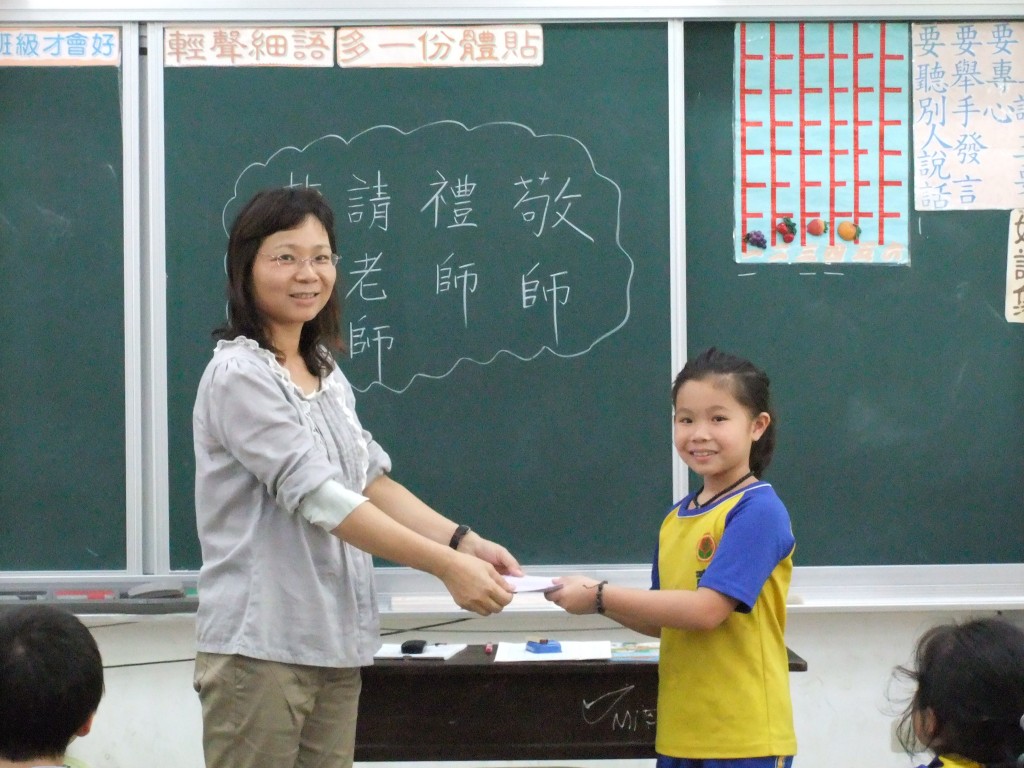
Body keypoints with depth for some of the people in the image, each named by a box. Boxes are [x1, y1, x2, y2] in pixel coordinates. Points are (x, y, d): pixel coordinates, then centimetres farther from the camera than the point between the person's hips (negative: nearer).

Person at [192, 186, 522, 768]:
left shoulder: (327, 375, 14)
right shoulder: (240, 377, -13)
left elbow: (372, 480, 11)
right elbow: (317, 497, -20)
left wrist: (463, 540, -6)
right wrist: (446, 566, -23)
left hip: (334, 646, 7)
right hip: (261, 647, -7)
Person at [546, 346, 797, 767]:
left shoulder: (759, 511, -13)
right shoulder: (676, 517, 11)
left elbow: (705, 610, -21)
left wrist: (600, 597, -16)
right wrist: (590, 598, -1)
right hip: (680, 733, 7)